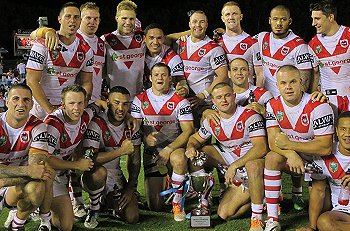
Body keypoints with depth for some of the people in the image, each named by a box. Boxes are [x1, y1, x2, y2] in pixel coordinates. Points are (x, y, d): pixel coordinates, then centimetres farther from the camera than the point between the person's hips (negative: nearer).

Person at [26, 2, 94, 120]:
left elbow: (87, 83, 10)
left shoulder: (86, 50, 5)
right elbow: (32, 81, -12)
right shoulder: (43, 45, -10)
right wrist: (51, 111, -16)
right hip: (42, 108, -3)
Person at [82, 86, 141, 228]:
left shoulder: (132, 126, -2)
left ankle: (109, 199, 25)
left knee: (132, 218, -8)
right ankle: (94, 209, -10)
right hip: (93, 173, -5)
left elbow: (135, 159, 6)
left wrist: (130, 188, -1)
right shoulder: (96, 123, -21)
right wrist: (121, 151, -29)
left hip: (115, 174, 5)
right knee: (99, 173, -41)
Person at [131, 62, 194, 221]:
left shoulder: (179, 100, -6)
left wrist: (168, 150, -24)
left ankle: (177, 202, -18)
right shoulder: (140, 100, 1)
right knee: (154, 206, -1)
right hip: (151, 152, 2)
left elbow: (188, 131, -12)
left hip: (174, 147, -2)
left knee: (179, 159, -42)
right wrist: (145, 137, -23)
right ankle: (163, 181, 35)